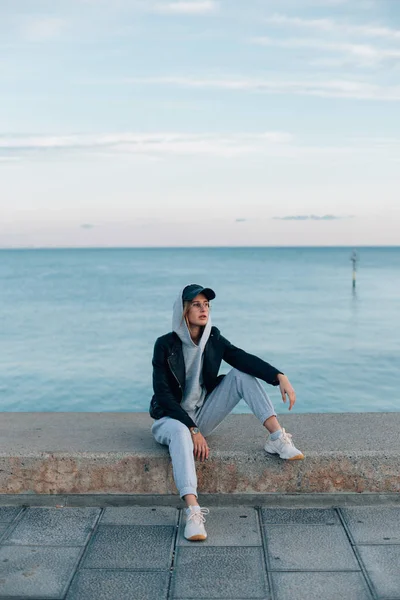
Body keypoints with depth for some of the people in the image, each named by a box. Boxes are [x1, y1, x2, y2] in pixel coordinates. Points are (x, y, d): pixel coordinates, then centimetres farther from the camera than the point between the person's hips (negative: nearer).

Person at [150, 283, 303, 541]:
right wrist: (192, 430, -27)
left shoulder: (213, 339, -1)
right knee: (180, 432, -42)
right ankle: (194, 513, -53)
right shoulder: (165, 345, -14)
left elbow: (244, 359, -16)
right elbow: (163, 395, -19)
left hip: (202, 416, 5)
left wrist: (280, 377, -33)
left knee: (242, 375, -13)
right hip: (172, 419, -5)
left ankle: (277, 438, -21)